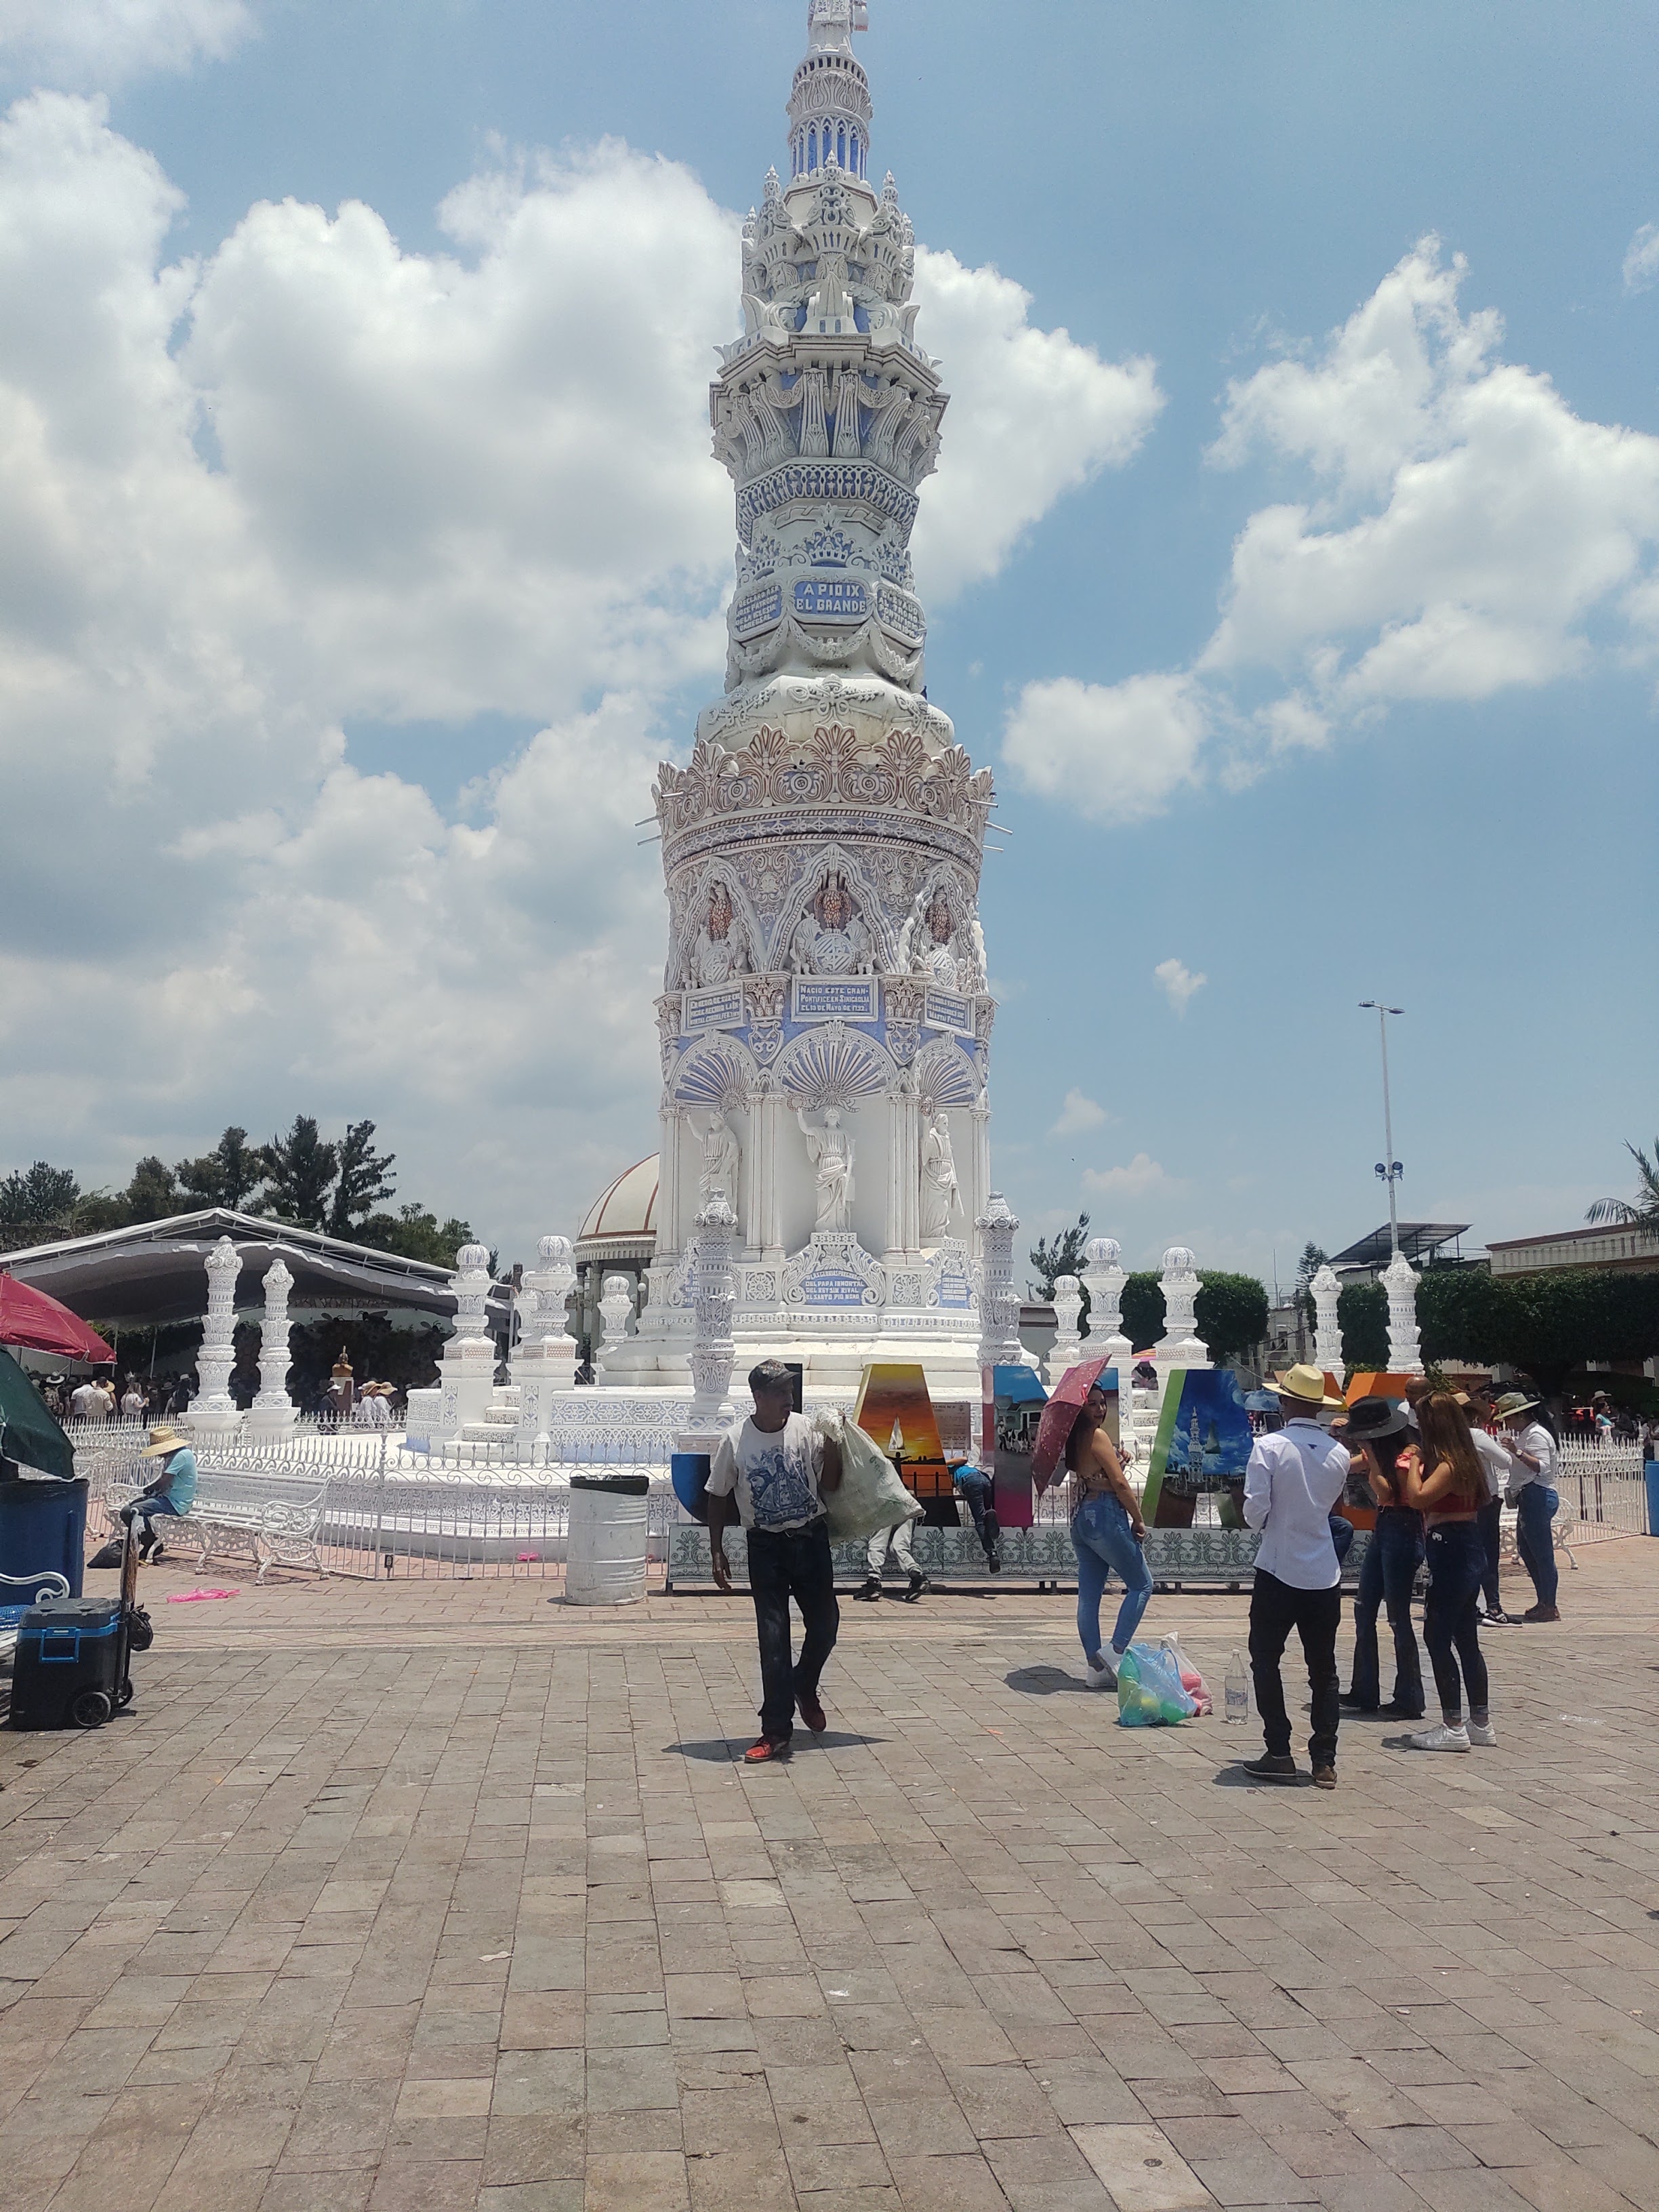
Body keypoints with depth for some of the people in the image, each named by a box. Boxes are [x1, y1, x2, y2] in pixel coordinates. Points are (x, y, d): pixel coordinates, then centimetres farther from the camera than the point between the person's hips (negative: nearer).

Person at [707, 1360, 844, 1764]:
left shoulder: (807, 1429, -5)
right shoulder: (735, 1443, -9)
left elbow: (828, 1487, 1)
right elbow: (718, 1499, 2)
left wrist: (832, 1452, -17)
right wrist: (717, 1553, -1)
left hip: (811, 1538, 2)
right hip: (766, 1546, -2)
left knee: (825, 1624, 10)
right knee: (773, 1636, -3)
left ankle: (805, 1688, 40)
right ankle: (776, 1731, 4)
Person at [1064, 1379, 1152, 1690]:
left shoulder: (1074, 1440, 12)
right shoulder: (1097, 1436, -12)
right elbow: (1119, 1483, -14)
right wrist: (1139, 1520, -6)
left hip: (1080, 1520, 9)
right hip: (1104, 1516, -9)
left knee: (1089, 1595, 7)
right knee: (1141, 1584, 3)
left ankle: (1095, 1666, 9)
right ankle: (1116, 1653, -6)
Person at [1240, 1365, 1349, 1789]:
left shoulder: (1269, 1447, -14)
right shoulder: (1339, 1454, 0)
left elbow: (1255, 1512, -15)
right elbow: (1328, 1505, 12)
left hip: (1278, 1571, -4)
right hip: (1325, 1575, 4)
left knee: (1266, 1662, 9)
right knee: (1324, 1669, 11)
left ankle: (1279, 1755, 8)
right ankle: (1324, 1761, 12)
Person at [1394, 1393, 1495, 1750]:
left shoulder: (1449, 1464, -16)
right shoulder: (1463, 1460, 13)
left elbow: (1418, 1497, -27)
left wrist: (1414, 1463, -13)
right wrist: (1415, 1465, 8)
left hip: (1452, 1553, -10)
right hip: (1466, 1551, 10)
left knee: (1437, 1637, -4)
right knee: (1466, 1639, 15)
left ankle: (1453, 1728, -1)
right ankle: (1480, 1723, 22)